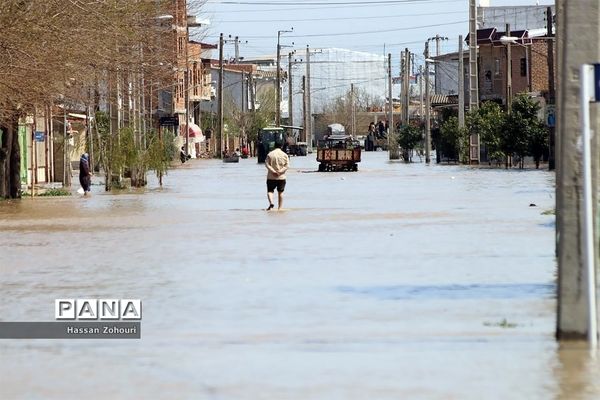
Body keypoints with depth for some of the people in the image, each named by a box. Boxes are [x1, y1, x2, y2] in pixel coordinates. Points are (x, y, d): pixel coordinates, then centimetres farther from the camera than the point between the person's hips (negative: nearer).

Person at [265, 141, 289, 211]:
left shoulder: (270, 154, -2)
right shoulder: (284, 155, 2)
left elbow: (267, 164, -10)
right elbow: (287, 165, -5)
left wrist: (273, 171, -15)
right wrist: (280, 171, -12)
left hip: (271, 177, -1)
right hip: (281, 177, 1)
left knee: (270, 191, 3)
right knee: (280, 192, 12)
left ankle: (271, 203, -23)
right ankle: (279, 208, 12)